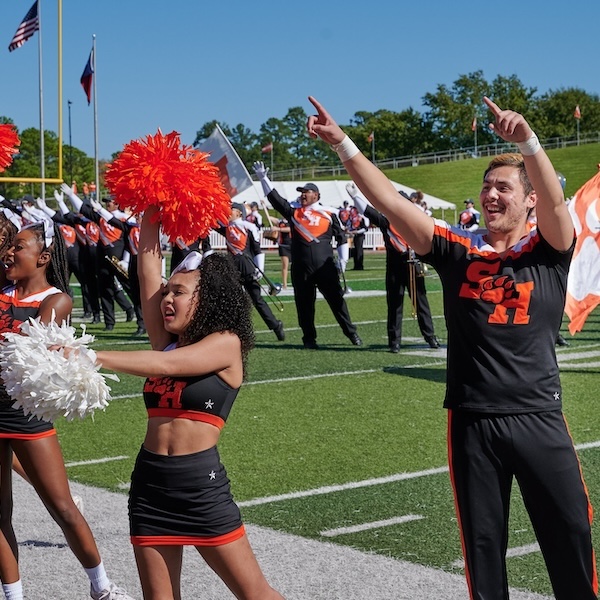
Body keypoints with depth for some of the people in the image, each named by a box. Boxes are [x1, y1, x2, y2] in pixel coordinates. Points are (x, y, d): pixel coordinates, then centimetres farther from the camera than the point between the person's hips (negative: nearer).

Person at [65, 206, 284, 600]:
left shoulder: (227, 343, -6)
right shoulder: (166, 340, 10)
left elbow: (166, 365, -21)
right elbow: (149, 265, 6)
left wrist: (89, 356, -24)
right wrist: (152, 209, 3)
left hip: (201, 483, -6)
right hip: (149, 481, 6)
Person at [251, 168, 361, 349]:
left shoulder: (328, 213, 4)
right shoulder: (293, 210, 9)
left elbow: (341, 237, 9)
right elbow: (274, 197, 7)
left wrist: (343, 259, 6)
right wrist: (263, 178, 0)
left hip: (325, 266, -2)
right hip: (301, 268, 2)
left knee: (336, 299, 0)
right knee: (304, 303, 6)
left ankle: (351, 333, 9)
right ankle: (309, 339, 16)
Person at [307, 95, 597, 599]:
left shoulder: (548, 251, 1)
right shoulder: (458, 250, 5)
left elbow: (555, 200, -19)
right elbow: (389, 202, -2)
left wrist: (527, 141, -37)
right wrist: (342, 144, -12)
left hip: (539, 418, -1)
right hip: (472, 421, 2)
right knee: (482, 542, 10)